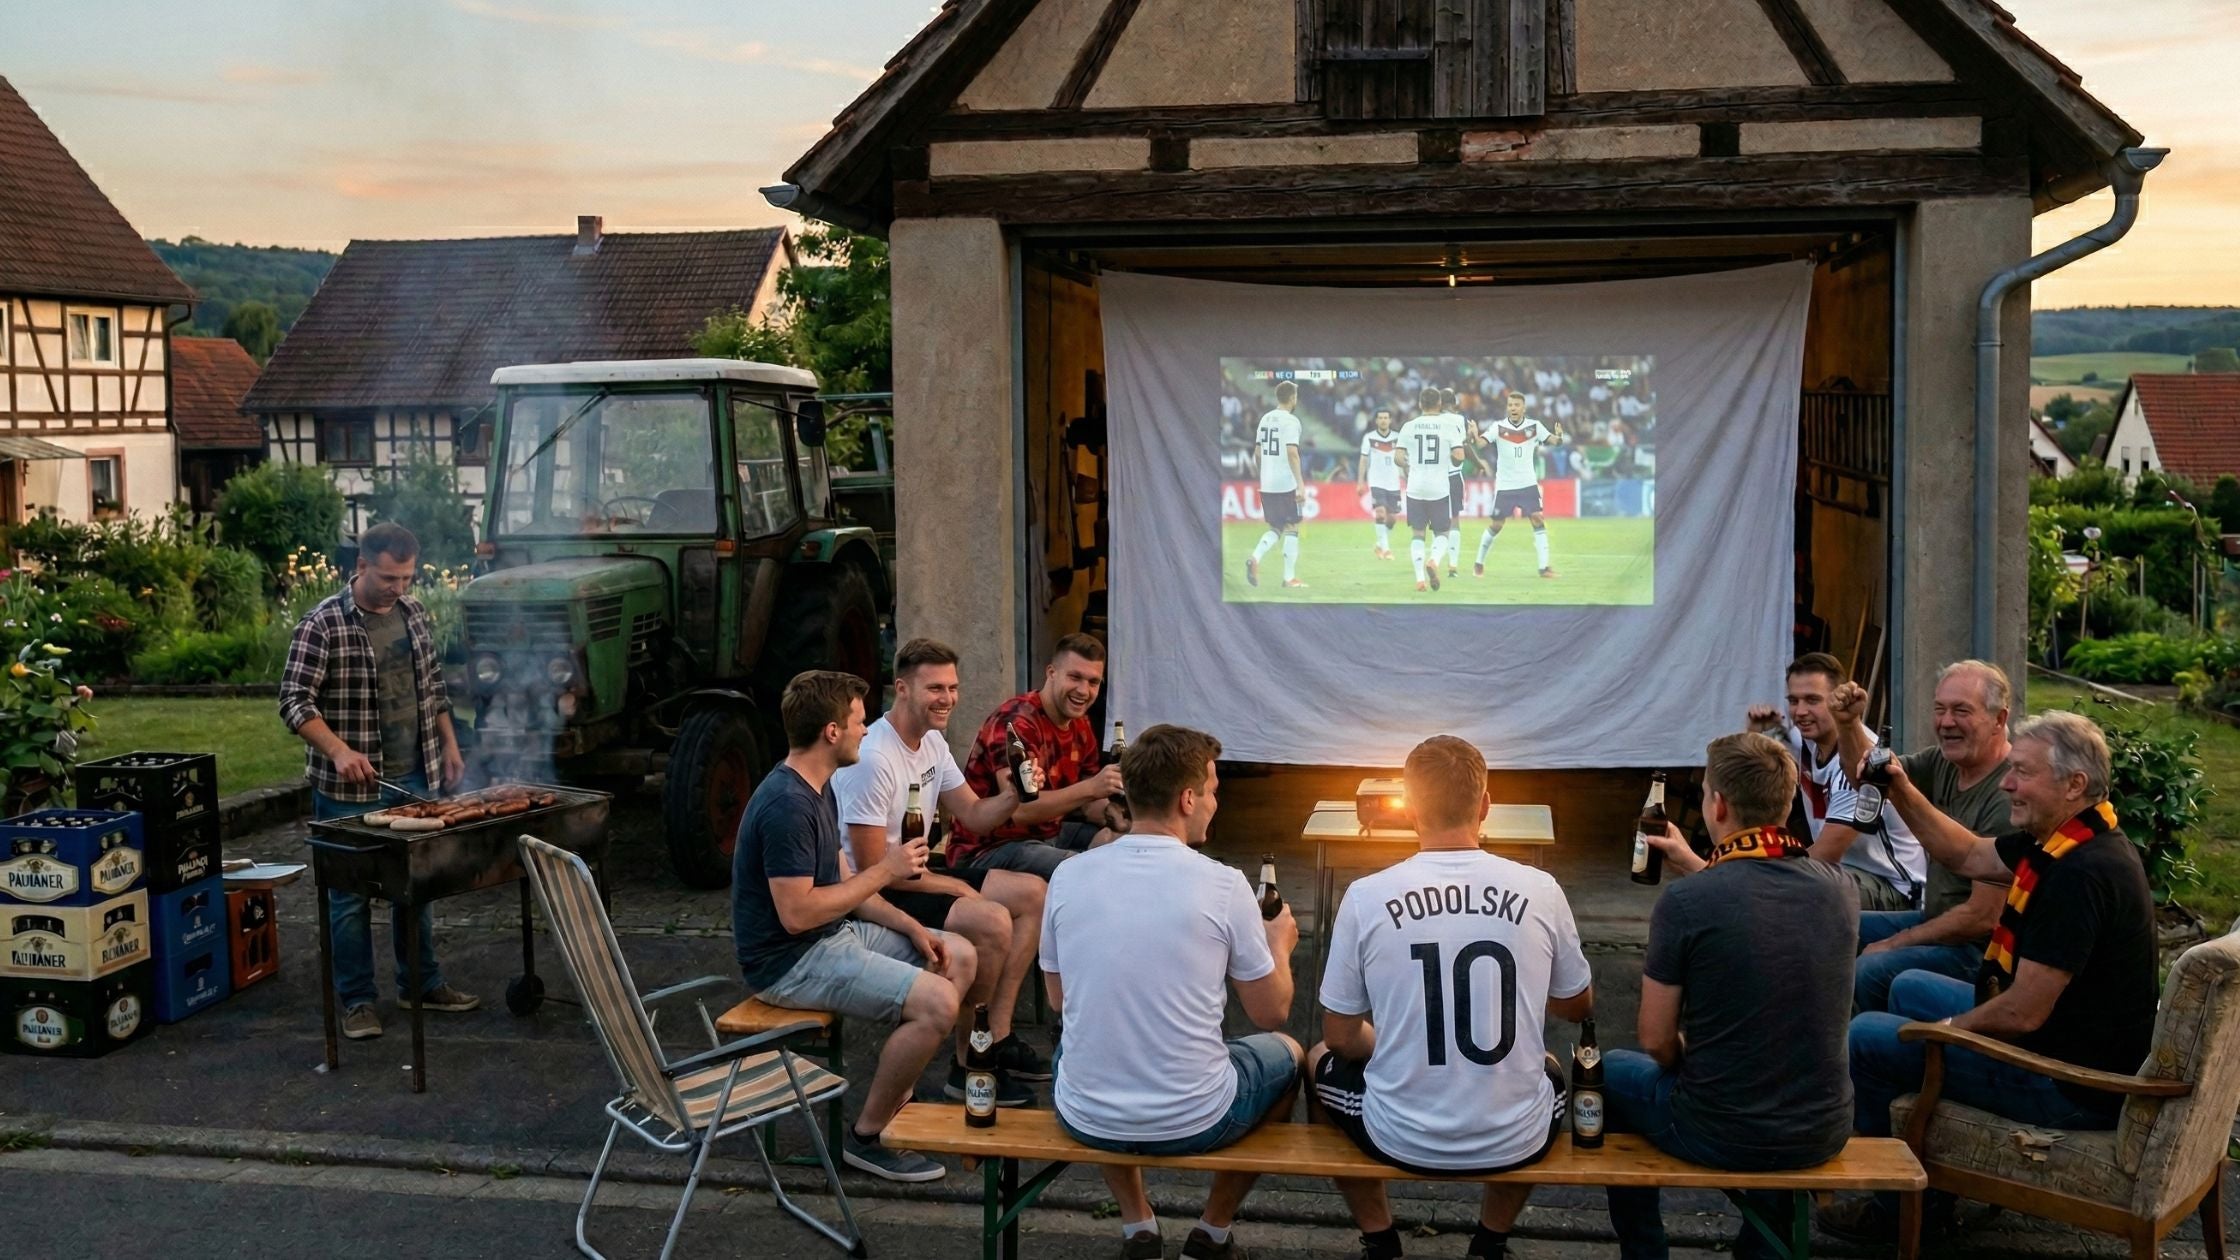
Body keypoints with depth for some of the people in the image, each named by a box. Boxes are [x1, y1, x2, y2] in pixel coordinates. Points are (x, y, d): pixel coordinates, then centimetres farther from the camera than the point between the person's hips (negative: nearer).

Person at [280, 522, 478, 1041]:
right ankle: (356, 1000, 17)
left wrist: (449, 744, 12)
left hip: (415, 778, 6)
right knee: (352, 894, 5)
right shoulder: (322, 625, -14)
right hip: (351, 787, -6)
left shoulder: (414, 613, 5)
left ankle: (421, 985, 29)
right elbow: (295, 703, -16)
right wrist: (339, 750, -29)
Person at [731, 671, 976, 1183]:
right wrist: (884, 872, -18)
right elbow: (797, 913, -27)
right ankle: (867, 1136, -5)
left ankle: (897, 1097, 14)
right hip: (789, 961, -11)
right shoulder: (787, 805, -24)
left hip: (832, 932, 11)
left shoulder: (817, 789, 10)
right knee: (936, 1002, -22)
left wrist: (909, 927, 4)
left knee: (959, 956, 10)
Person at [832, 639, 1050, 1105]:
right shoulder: (873, 759, -25)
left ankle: (997, 1038, 6)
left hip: (916, 874, 10)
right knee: (991, 922, -28)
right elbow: (872, 869, -24)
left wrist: (1013, 796, -10)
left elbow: (974, 813, 13)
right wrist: (952, 887, -16)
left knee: (1032, 894, 5)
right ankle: (970, 1066, -12)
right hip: (874, 893, -10)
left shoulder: (933, 742, 6)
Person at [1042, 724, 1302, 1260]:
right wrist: (1279, 944, 17)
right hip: (1192, 1123, -2)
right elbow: (1271, 1013, -3)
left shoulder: (1067, 876, -6)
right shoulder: (1224, 885, -14)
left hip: (1084, 1120, 3)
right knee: (1286, 1053, 28)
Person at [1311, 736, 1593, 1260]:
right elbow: (1579, 1007, 8)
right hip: (1515, 1140, 2)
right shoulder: (1540, 891, -10)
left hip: (1402, 1139, -1)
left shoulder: (1366, 897, -13)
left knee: (1320, 1062, 31)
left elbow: (1341, 1037, -1)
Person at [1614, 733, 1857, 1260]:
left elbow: (1657, 1043, -10)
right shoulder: (1838, 888, -7)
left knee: (1613, 1071, 26)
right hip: (1824, 1132, 4)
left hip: (1720, 1136, -4)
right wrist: (1697, 869, 23)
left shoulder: (1682, 903, -21)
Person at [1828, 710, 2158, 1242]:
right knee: (1910, 989, 25)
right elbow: (1969, 855, 17)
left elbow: (2023, 1014, -29)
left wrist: (1950, 1028, -10)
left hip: (2071, 1086, -11)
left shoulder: (2080, 873, -30)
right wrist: (1900, 789, 6)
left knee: (1864, 1038, -6)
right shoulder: (2066, 839, 1)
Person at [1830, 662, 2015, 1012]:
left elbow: (1983, 917, -23)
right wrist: (1848, 723, -5)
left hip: (1982, 947, -9)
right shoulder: (1944, 762, 1)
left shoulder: (2008, 796, -24)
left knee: (1871, 970, -29)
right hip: (1936, 920, 10)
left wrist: (1896, 943, -14)